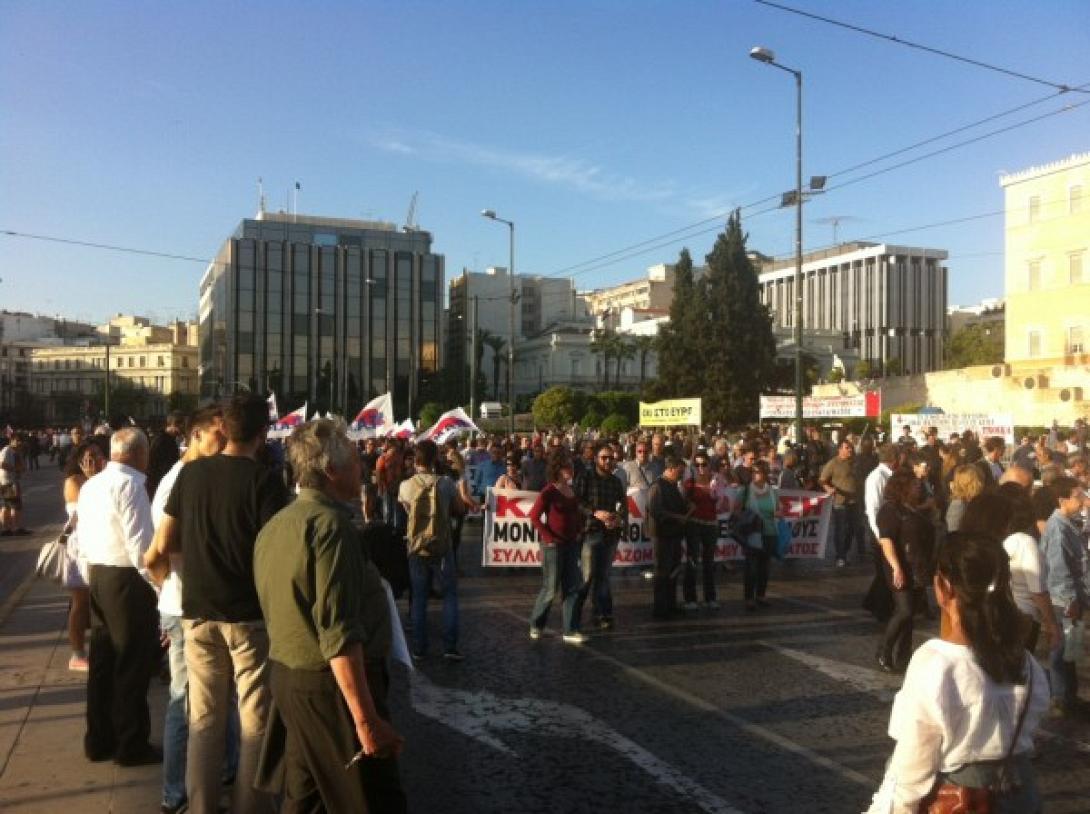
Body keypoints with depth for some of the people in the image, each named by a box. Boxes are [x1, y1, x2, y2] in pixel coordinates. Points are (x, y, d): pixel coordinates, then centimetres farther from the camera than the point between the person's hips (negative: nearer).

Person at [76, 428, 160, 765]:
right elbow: (140, 545, -21)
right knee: (132, 665, 3)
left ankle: (99, 740, 27)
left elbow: (83, 541, 14)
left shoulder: (90, 485, 10)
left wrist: (92, 581, 21)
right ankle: (132, 745, 14)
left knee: (101, 662, 16)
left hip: (97, 575, 8)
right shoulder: (130, 484, -17)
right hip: (127, 579, -8)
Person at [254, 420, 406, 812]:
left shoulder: (274, 525, 9)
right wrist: (366, 719, -25)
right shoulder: (329, 523, -19)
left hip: (288, 677, 9)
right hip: (331, 686, -9)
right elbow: (339, 633, -26)